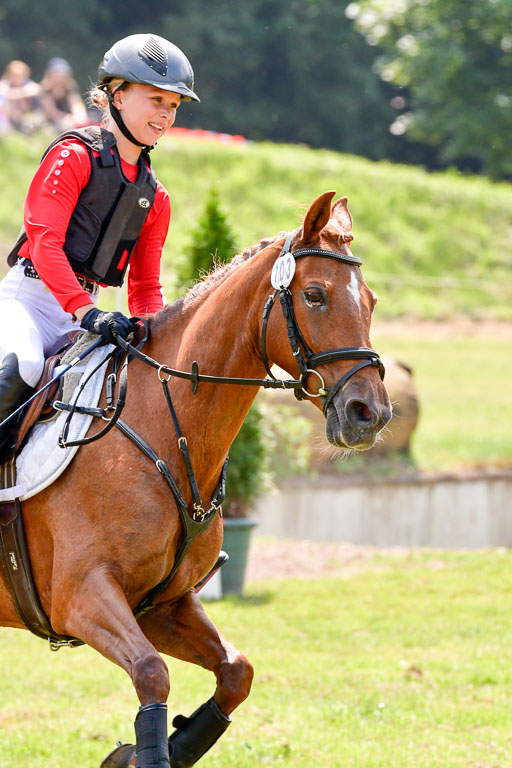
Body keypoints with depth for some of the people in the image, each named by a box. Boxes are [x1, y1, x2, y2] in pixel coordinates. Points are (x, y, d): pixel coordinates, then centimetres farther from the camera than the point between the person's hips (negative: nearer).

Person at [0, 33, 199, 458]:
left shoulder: (155, 197, 16)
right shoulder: (74, 155, -5)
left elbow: (146, 286, 21)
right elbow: (44, 240, -15)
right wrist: (86, 311, -26)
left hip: (82, 310, 7)